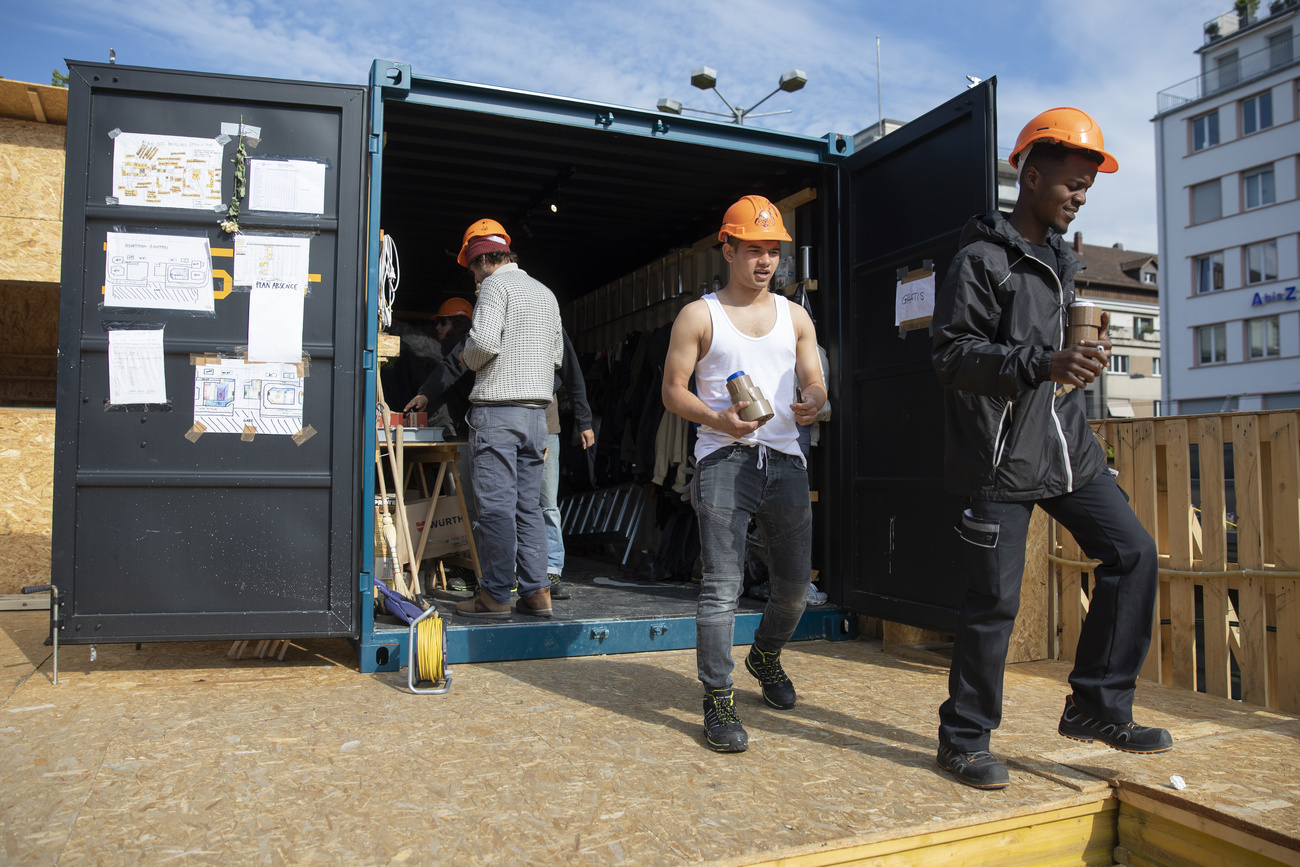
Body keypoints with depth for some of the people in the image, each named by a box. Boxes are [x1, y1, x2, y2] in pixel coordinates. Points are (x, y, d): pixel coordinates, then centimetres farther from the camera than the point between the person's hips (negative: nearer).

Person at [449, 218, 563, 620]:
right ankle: (536, 591, 10)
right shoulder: (546, 293, 18)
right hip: (537, 410, 7)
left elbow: (484, 341, -18)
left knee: (496, 504, -4)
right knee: (528, 505, 10)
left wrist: (468, 358, 2)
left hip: (497, 407, -7)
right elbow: (557, 355, 19)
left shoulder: (495, 285, -5)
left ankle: (495, 594, 0)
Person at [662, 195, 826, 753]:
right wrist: (719, 419, -17)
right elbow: (673, 391, 1)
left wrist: (812, 402, -10)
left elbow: (815, 383, 15)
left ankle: (766, 656, 39)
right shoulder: (699, 316, 5)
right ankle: (718, 702, 2)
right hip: (725, 461, -4)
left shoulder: (795, 317, 16)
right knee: (722, 585, -7)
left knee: (796, 582, 11)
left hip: (785, 460, 4)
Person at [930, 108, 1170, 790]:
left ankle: (1098, 707, 17)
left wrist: (1084, 352, 9)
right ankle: (963, 739, 15)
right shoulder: (982, 259, -9)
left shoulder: (1058, 258, 18)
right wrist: (1043, 363, -28)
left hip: (1066, 448, 8)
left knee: (1132, 552, 4)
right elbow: (951, 355, -18)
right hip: (1000, 459, -8)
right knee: (994, 600, -3)